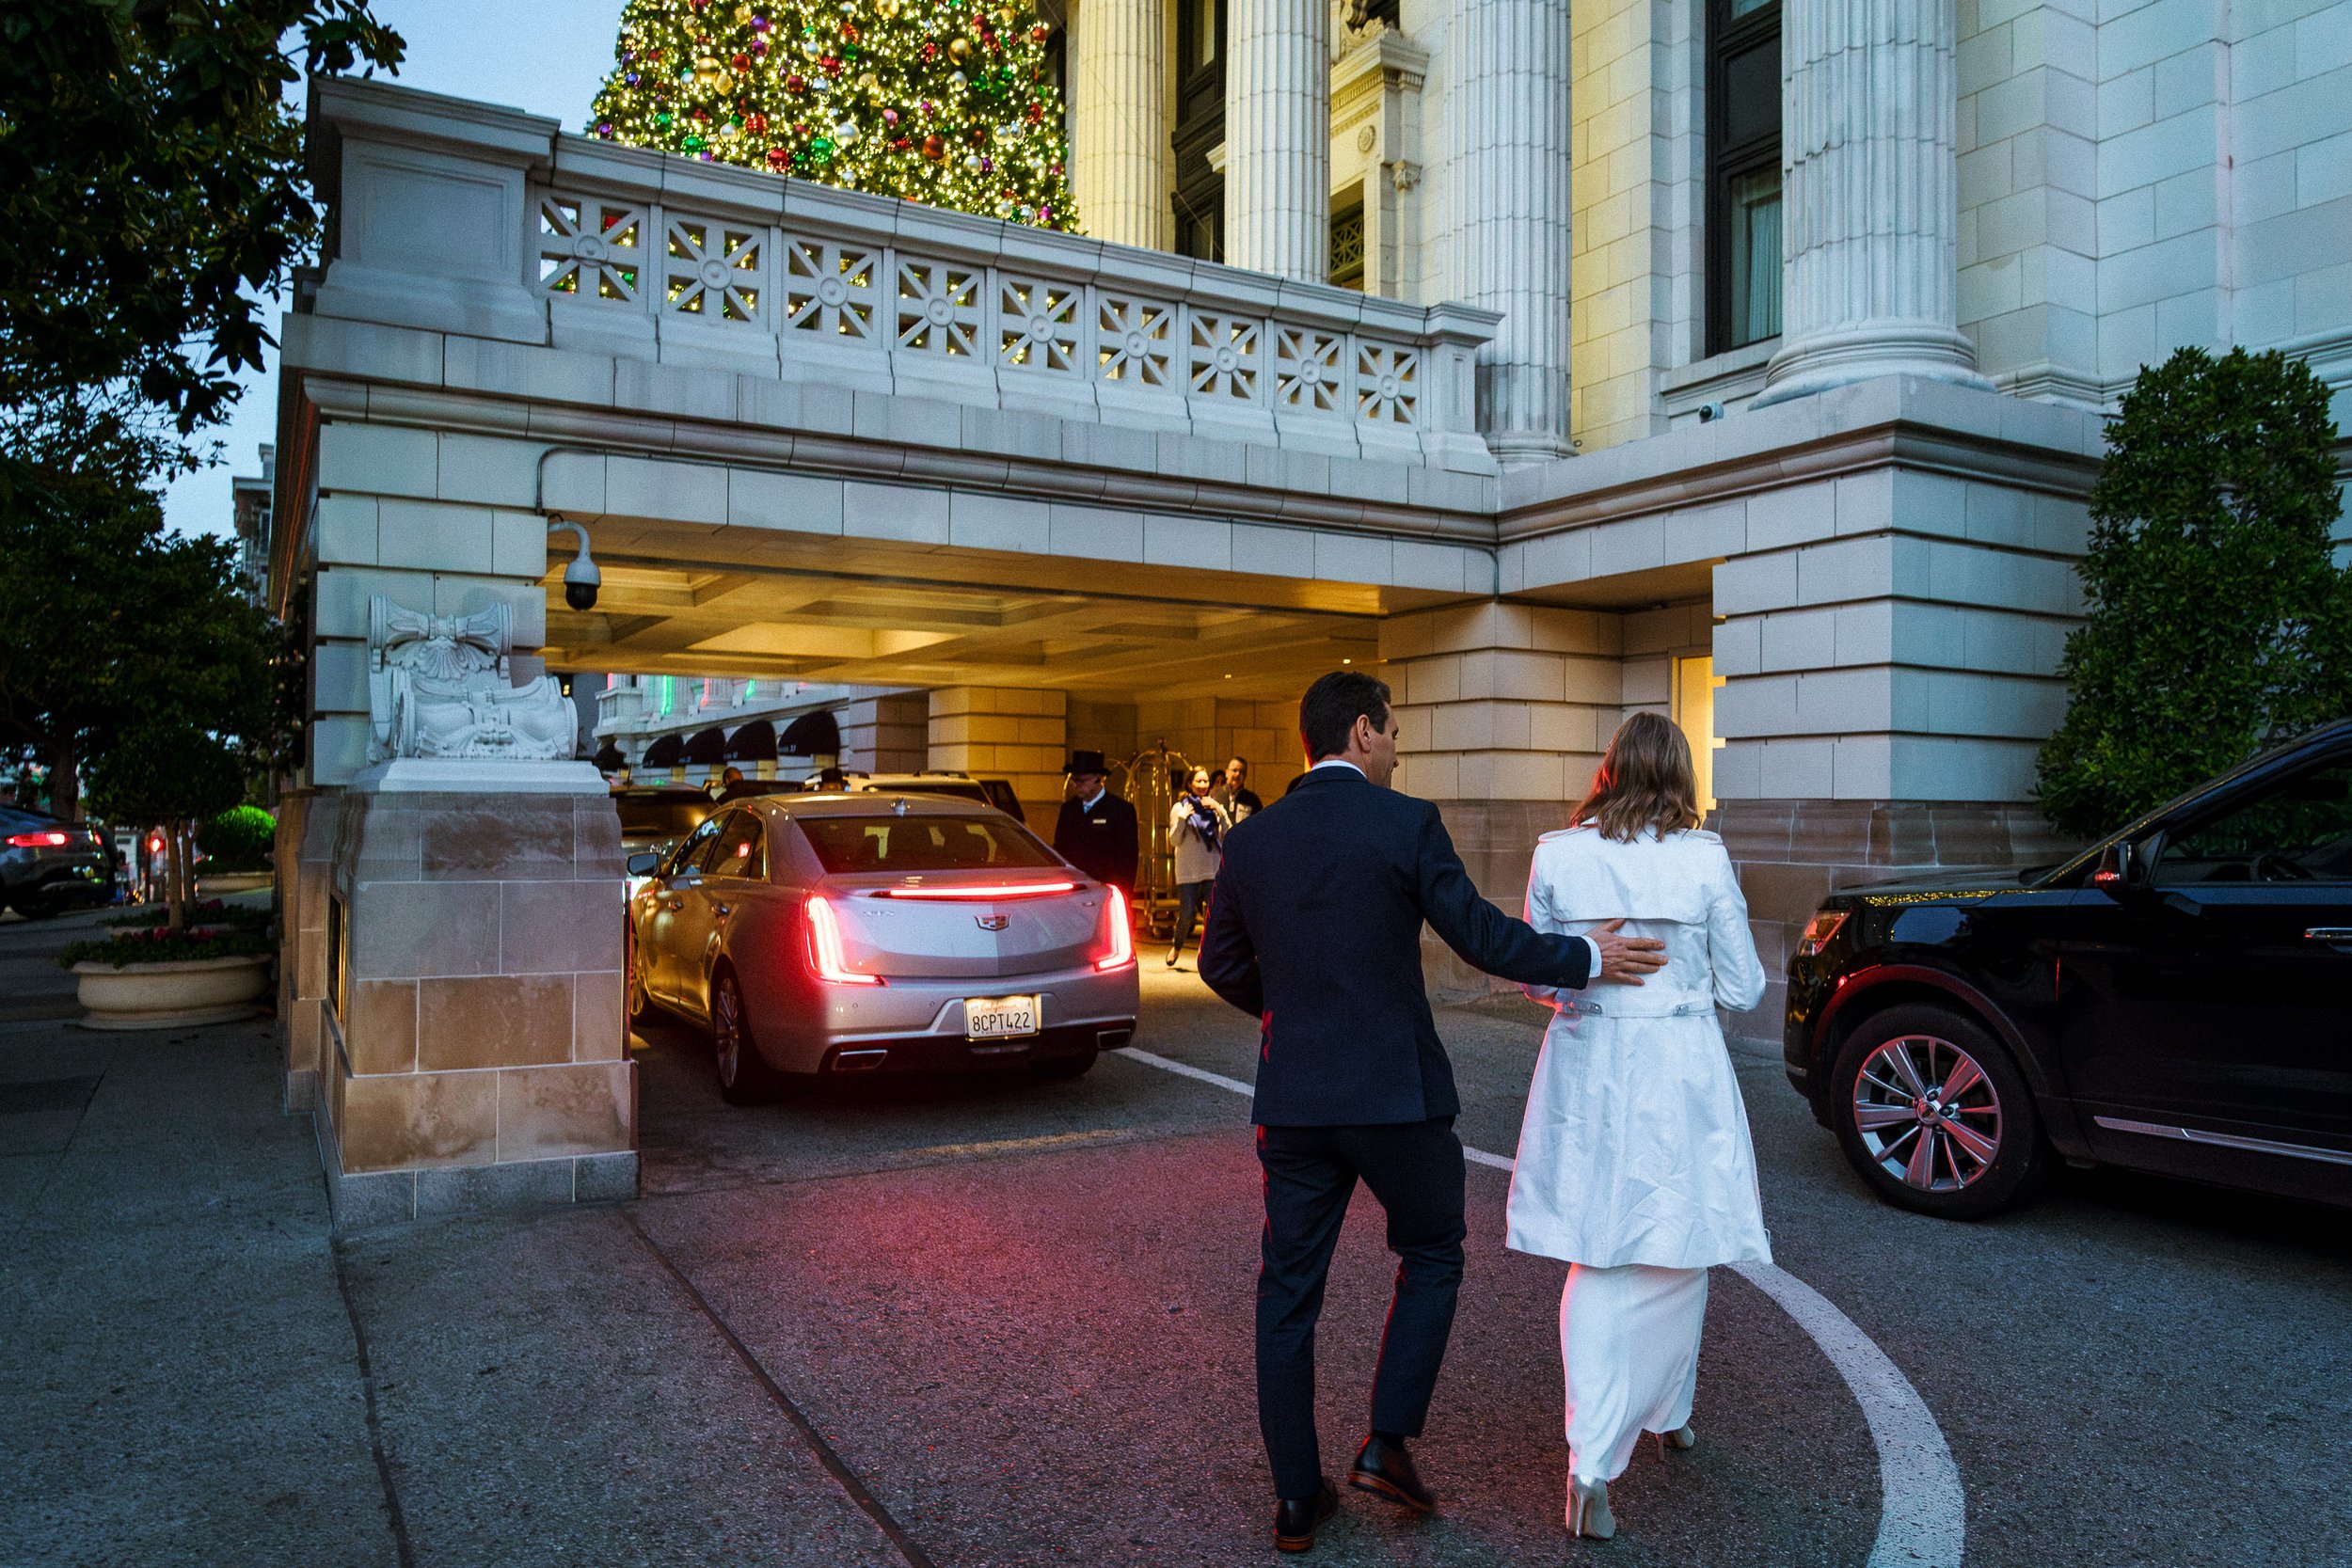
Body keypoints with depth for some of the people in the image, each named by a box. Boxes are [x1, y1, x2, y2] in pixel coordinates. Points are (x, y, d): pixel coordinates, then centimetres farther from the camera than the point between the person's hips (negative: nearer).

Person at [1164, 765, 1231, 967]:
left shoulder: (1215, 807, 9)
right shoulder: (1179, 808, 4)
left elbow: (1228, 835, 0)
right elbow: (1174, 841, 1)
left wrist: (1220, 811, -11)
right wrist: (1182, 818, -12)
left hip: (1213, 870, 1)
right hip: (1187, 871, -1)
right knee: (1187, 914, -1)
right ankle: (1177, 945, 26)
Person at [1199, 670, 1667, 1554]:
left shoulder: (1250, 840, 3)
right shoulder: (1405, 823, -10)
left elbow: (1220, 965, 12)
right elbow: (1481, 940, -8)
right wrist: (1589, 958, 6)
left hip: (1292, 1097, 4)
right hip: (1396, 1091, -4)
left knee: (1289, 1291, 12)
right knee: (1432, 1257, 20)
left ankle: (1297, 1498, 20)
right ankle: (1386, 1443, 13)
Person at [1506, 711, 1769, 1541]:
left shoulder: (1556, 855, -4)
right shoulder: (1704, 860, -7)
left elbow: (1538, 980, 4)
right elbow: (1741, 989, 0)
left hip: (1586, 1069, 1)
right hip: (1679, 1070, -1)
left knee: (1596, 1264, 8)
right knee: (1678, 1255, 18)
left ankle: (1592, 1467, 2)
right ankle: (1667, 1414, 38)